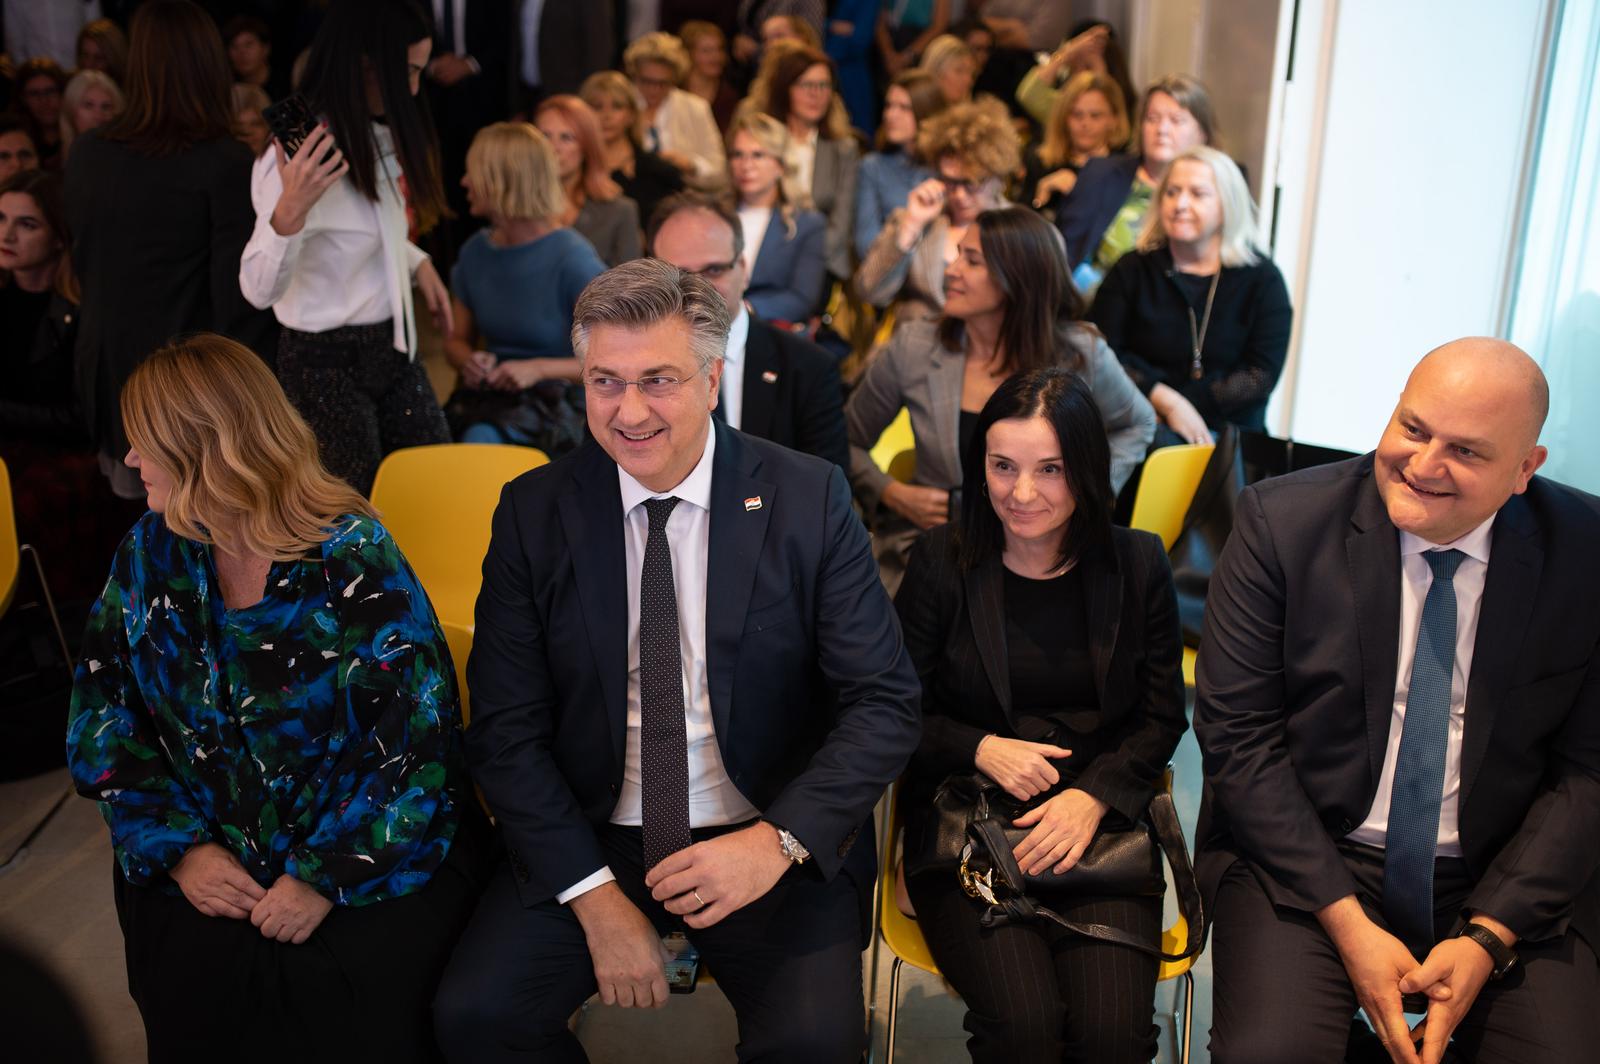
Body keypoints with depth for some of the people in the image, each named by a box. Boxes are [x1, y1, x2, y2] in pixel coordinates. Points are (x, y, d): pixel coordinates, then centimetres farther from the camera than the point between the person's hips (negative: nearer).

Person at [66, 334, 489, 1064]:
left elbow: (418, 741, -15)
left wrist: (328, 877, -17)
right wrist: (179, 849, -7)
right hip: (213, 855, 4)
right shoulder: (151, 554, 3)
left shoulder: (353, 560, -13)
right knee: (188, 988, -20)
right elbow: (100, 721, 4)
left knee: (352, 993, -23)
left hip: (370, 850, -3)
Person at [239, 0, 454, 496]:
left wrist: (417, 262, 5)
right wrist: (289, 210, -42)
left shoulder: (378, 136, 2)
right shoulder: (305, 158, -23)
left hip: (393, 344, 8)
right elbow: (259, 289, -26)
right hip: (328, 360, -8)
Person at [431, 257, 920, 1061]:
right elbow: (506, 729, -2)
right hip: (589, 842, 2)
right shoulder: (533, 512, -2)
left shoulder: (808, 499, -7)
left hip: (777, 848, -1)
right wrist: (593, 894, -13)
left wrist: (778, 841, -23)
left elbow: (885, 704, -8)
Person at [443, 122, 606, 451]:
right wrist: (468, 361, -5)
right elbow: (457, 340, 20)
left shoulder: (572, 258, -11)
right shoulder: (476, 251, 8)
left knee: (482, 438, -35)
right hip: (490, 393, 5)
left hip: (557, 400, -5)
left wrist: (538, 368, -20)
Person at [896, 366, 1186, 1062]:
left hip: (1101, 822, 2)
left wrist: (1093, 798, -9)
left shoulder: (1137, 566, 5)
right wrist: (982, 749, -12)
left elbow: (1162, 717, 8)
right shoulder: (941, 564, 1)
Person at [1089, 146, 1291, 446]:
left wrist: (1185, 403, -12)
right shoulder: (1132, 271, 7)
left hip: (1230, 433, 0)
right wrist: (1167, 401, -16)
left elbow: (1263, 374, -2)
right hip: (1142, 429, 0)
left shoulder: (1262, 279, 6)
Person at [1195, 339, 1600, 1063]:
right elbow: (1236, 733, -9)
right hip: (1307, 861, -2)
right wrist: (1347, 923, -14)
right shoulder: (1284, 522, -9)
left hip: (1508, 878, 2)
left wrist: (1488, 937, -11)